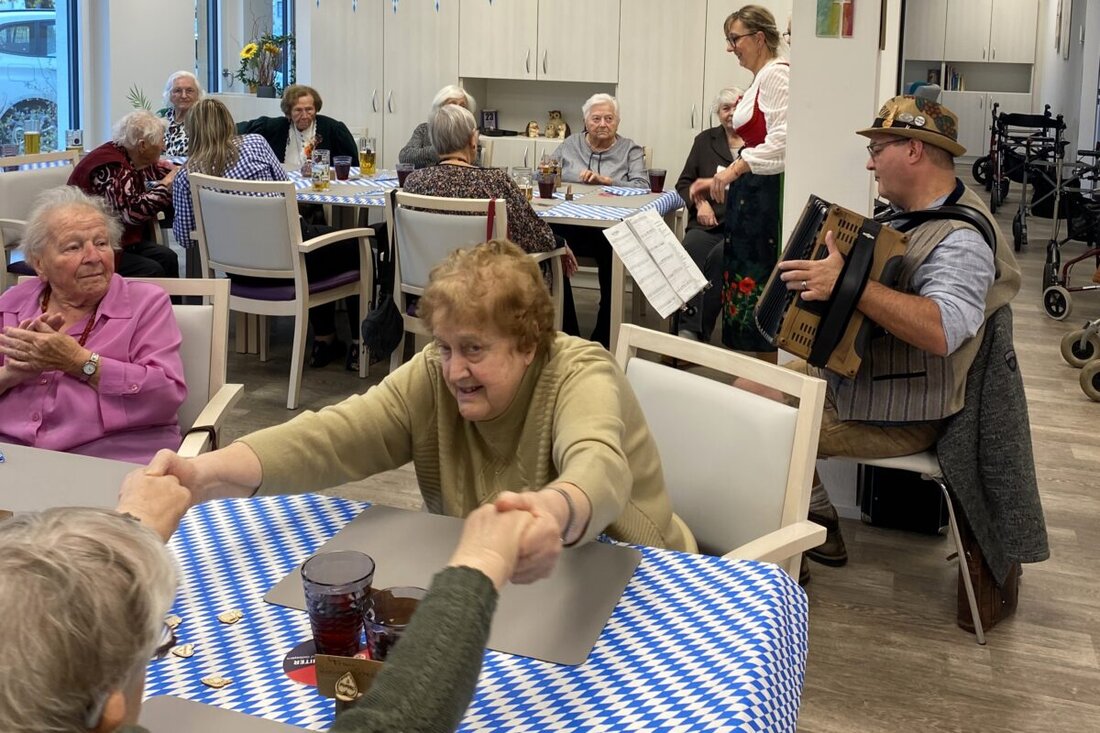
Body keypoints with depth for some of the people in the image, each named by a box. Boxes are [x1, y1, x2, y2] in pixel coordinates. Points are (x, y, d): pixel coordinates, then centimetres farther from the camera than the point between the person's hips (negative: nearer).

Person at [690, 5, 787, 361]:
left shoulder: (775, 74, -10)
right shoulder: (760, 79, 20)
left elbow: (783, 137, -22)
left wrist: (736, 167, -24)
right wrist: (720, 182, 19)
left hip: (766, 195, -10)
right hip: (751, 195, 10)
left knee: (757, 287, -7)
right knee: (744, 284, 10)